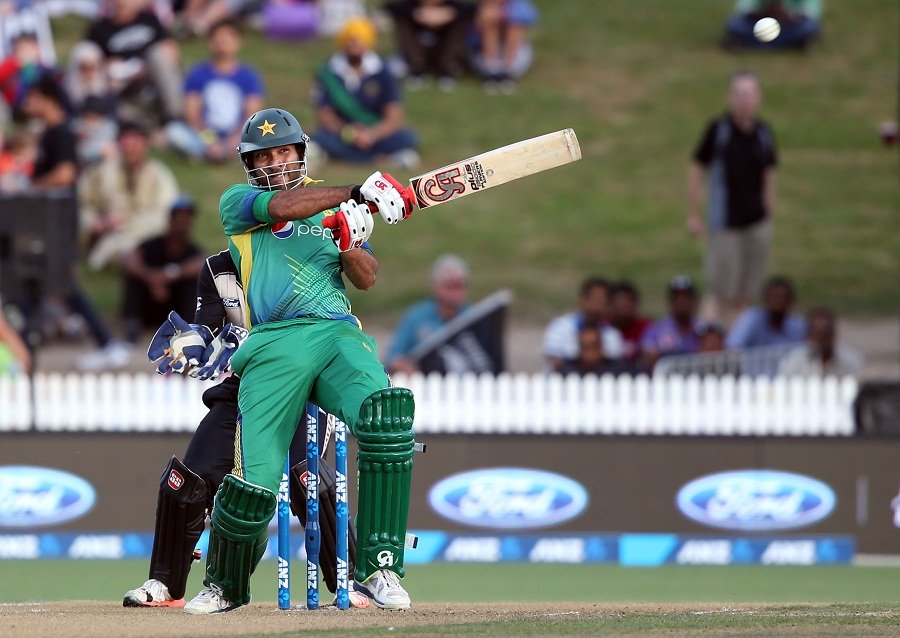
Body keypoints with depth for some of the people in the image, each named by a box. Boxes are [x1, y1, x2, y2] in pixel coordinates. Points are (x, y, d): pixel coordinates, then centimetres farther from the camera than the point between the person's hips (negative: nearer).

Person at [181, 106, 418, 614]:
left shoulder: (334, 212, 24)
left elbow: (367, 279, 10)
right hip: (274, 344, -2)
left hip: (339, 335, 2)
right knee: (256, 479, -13)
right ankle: (225, 586, 17)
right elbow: (282, 205, -7)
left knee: (386, 416, -30)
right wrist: (360, 192, -16)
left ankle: (378, 570, -24)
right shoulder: (237, 204, 15)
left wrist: (349, 244, -12)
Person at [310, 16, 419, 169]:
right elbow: (324, 115, -4)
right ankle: (382, 156, -29)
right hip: (342, 133, 0)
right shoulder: (329, 73, -4)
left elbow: (394, 117, -8)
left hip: (376, 134, 0)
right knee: (320, 138, -33)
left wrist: (371, 135, -27)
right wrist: (346, 131, -24)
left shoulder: (381, 73, -4)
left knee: (407, 138, -27)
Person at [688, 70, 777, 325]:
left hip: (757, 224, 4)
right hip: (725, 224, -4)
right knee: (719, 292, -7)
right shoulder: (718, 130, -7)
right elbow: (696, 172, -2)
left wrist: (767, 213, 13)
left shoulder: (764, 134, 4)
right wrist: (694, 215, -3)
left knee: (744, 294, 8)